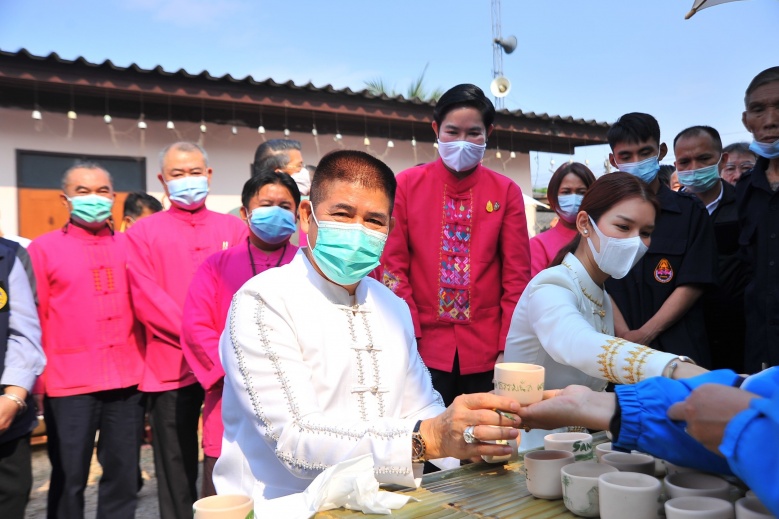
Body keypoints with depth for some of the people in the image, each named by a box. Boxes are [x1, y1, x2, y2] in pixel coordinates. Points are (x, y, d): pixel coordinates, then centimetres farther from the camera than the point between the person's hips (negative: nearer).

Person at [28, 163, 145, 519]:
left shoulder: (129, 247, 8)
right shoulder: (43, 249, 0)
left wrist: (148, 365, 7)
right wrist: (35, 379, -6)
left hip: (127, 381, 3)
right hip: (68, 383, -2)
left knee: (123, 476, 12)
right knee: (68, 480, 7)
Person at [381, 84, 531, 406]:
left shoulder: (506, 192, 3)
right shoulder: (405, 185, 1)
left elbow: (517, 275, 2)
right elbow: (393, 267, -1)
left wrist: (509, 347, -3)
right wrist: (408, 336, -8)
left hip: (487, 351, 1)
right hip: (425, 347, -1)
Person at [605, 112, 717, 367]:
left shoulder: (689, 211, 3)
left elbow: (693, 284, -4)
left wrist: (645, 334, -12)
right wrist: (625, 336, -14)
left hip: (679, 350, 0)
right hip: (620, 350, 1)